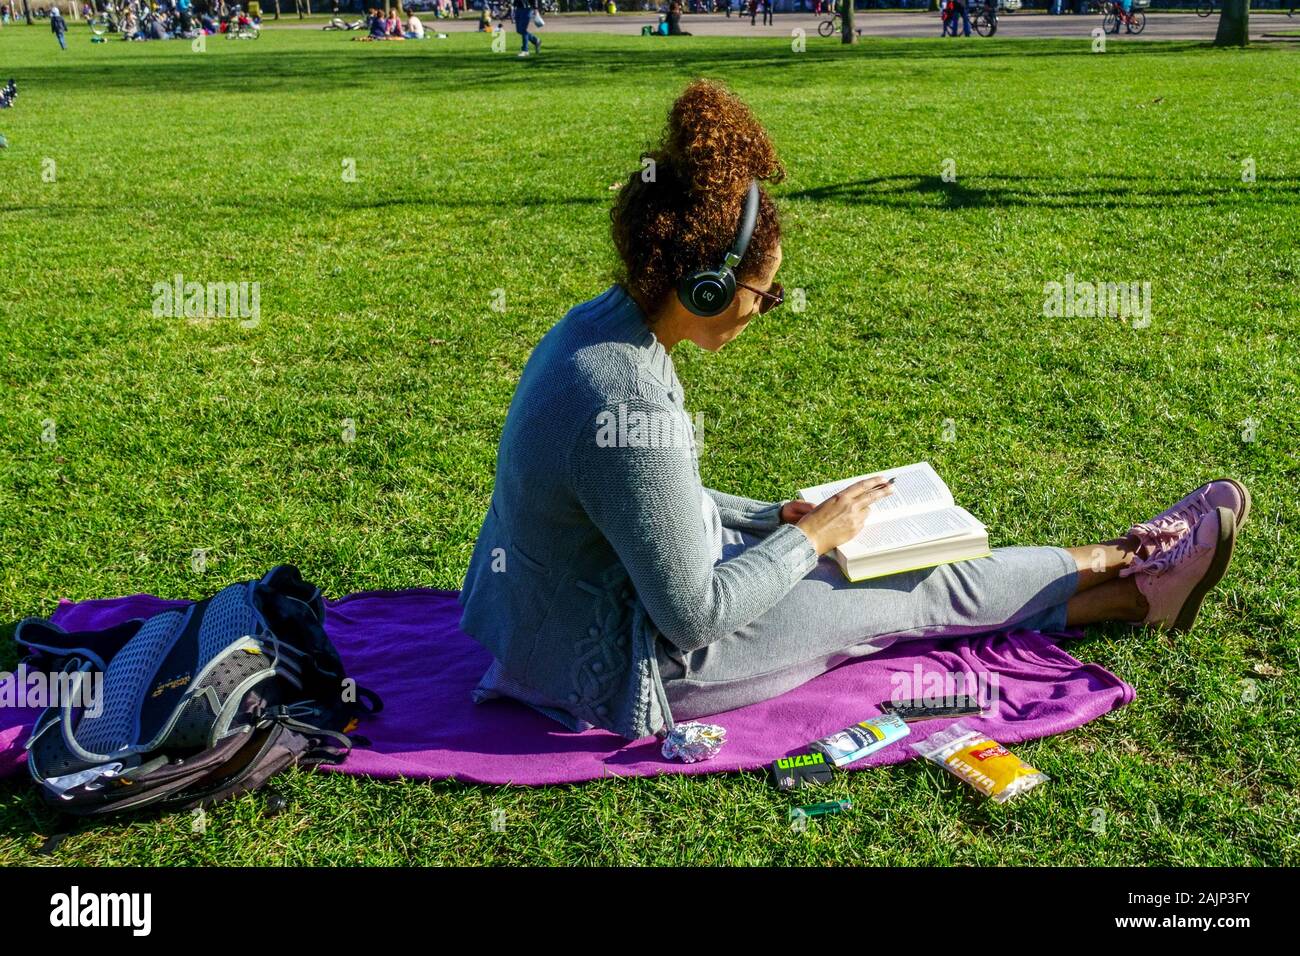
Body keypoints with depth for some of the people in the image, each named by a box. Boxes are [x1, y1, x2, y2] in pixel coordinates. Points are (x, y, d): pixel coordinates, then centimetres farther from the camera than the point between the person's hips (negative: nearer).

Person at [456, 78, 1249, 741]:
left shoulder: (603, 322, -4)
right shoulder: (631, 414, -34)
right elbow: (693, 620, -26)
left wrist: (775, 518, 5)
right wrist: (811, 537, -13)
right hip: (623, 668, -8)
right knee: (926, 589, 3)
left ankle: (1120, 574, 27)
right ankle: (1136, 576, 23)